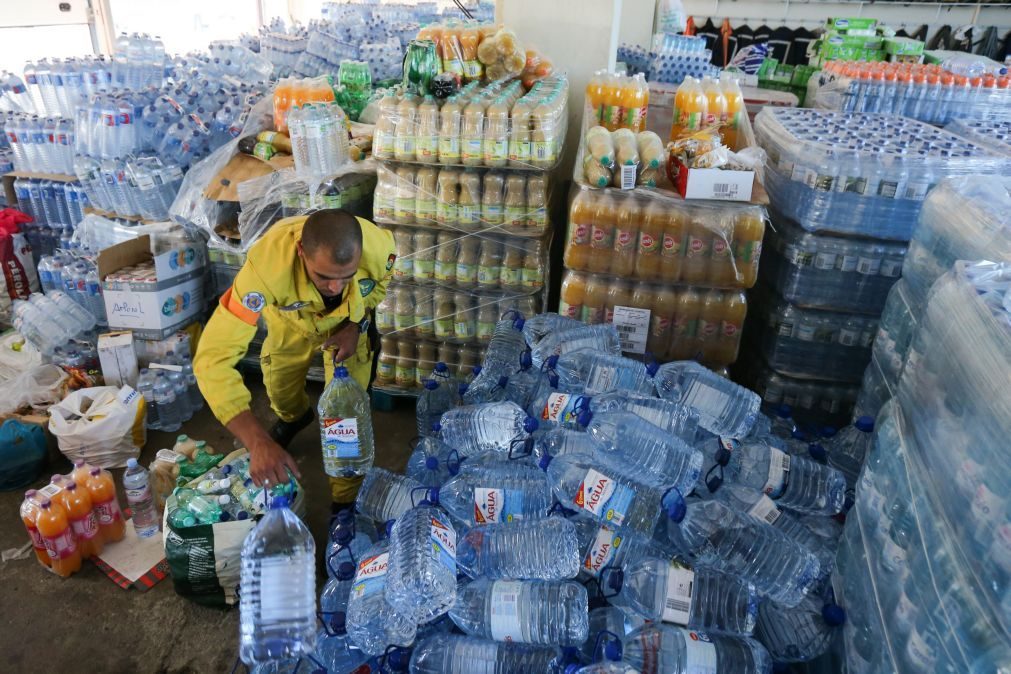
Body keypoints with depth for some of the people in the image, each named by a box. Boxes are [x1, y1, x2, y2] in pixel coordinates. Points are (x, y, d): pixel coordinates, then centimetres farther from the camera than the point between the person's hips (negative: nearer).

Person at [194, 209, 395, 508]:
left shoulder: (378, 245, -40)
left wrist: (357, 326, -22)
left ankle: (346, 502, 23)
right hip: (290, 323, 0)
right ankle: (295, 417, 61)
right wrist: (258, 442, -55)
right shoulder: (266, 263, -47)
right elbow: (213, 356, -48)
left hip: (348, 322, 0)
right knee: (281, 391, 21)